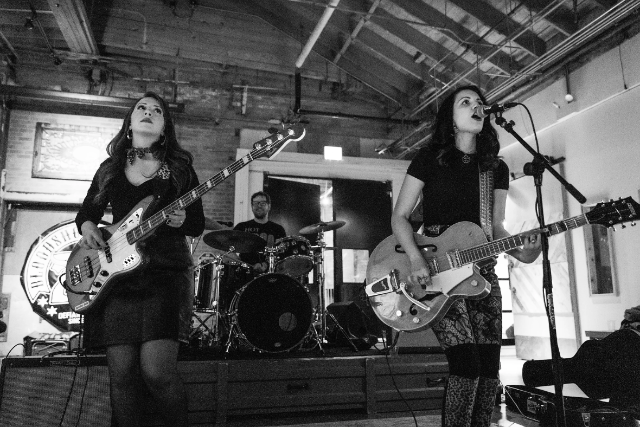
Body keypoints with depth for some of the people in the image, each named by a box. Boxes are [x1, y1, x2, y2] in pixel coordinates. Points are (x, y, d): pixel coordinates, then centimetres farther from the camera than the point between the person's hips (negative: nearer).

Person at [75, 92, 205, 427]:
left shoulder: (179, 167, 9)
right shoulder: (110, 169, 16)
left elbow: (198, 225, 7)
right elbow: (86, 212, 23)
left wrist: (181, 220, -14)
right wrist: (88, 227, 1)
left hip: (166, 273, -3)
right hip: (117, 274, 3)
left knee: (156, 371, -14)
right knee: (121, 376, -1)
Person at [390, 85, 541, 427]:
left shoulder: (496, 168, 11)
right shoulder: (429, 158, 0)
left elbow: (495, 226, 10)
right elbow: (399, 216, -3)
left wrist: (519, 252, -12)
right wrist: (417, 260, -19)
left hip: (480, 271, 5)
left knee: (489, 367, 4)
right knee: (467, 364, -16)